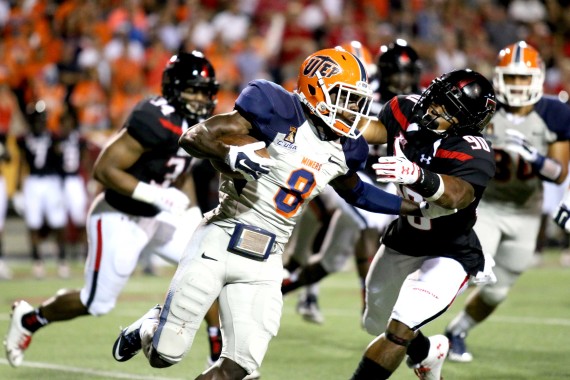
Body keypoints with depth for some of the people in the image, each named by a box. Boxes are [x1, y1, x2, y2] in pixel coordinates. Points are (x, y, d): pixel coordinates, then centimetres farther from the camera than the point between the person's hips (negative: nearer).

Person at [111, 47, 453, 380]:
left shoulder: (345, 148, 7)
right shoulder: (280, 112, -13)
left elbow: (354, 191, 29)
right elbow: (193, 137, -13)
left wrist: (421, 208, 25)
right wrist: (231, 156, -33)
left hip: (264, 264, 5)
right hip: (219, 243, -5)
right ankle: (150, 327, 35)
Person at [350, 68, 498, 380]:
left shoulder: (473, 155, -32)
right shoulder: (407, 110, -15)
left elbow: (457, 195, -51)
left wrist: (417, 176, -70)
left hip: (447, 255, -7)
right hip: (401, 241, 7)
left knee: (399, 330, -23)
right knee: (376, 323, 26)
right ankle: (427, 351, 56)